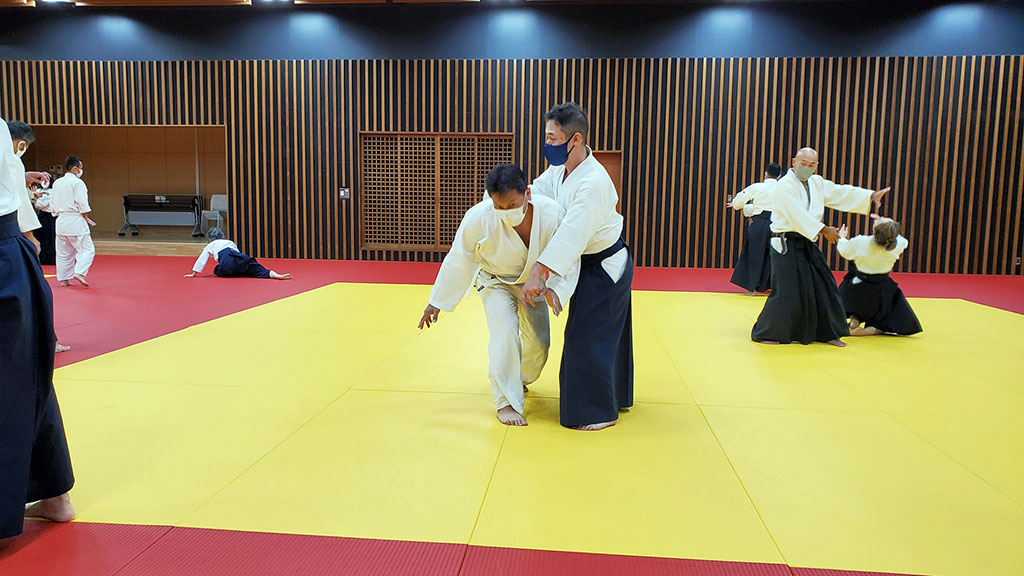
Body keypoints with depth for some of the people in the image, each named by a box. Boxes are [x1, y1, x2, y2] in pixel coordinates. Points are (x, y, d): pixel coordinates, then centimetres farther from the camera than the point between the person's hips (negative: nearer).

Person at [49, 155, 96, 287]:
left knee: (63, 252, 13)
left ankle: (63, 279, 16)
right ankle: (79, 272, -20)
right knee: (87, 249, -4)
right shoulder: (77, 182, -9)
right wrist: (87, 218, -2)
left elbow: (52, 206, 16)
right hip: (76, 221, -8)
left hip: (61, 221, 8)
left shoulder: (56, 183, 13)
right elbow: (82, 204, -13)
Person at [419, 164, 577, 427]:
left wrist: (556, 289, -41)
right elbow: (458, 261, -20)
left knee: (539, 341, 10)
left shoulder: (552, 214, -35)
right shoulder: (478, 218, -35)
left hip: (533, 282, 3)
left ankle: (520, 378, 44)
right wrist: (437, 301, -13)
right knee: (505, 333, -23)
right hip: (495, 282, -2)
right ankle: (507, 400, -6)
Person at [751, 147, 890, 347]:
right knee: (786, 292, -11)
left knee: (823, 286, 10)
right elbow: (799, 215, -22)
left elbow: (840, 193, 15)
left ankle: (828, 332, 23)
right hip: (786, 245, -8)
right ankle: (764, 333, 3)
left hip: (807, 243, 9)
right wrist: (824, 230, -22)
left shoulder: (817, 183, 13)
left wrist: (871, 196, 7)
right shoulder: (784, 186, -14)